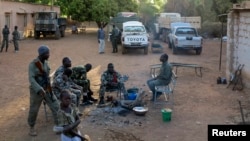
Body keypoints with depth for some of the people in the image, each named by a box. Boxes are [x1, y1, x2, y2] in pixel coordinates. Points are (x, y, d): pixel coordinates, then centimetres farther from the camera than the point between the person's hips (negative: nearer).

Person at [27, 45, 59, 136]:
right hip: (36, 90, -6)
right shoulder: (33, 64, -19)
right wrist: (40, 90, -35)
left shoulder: (46, 62, 2)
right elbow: (31, 79, -26)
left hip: (47, 89, 6)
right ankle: (32, 127, 31)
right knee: (33, 110, 8)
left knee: (56, 107, 3)